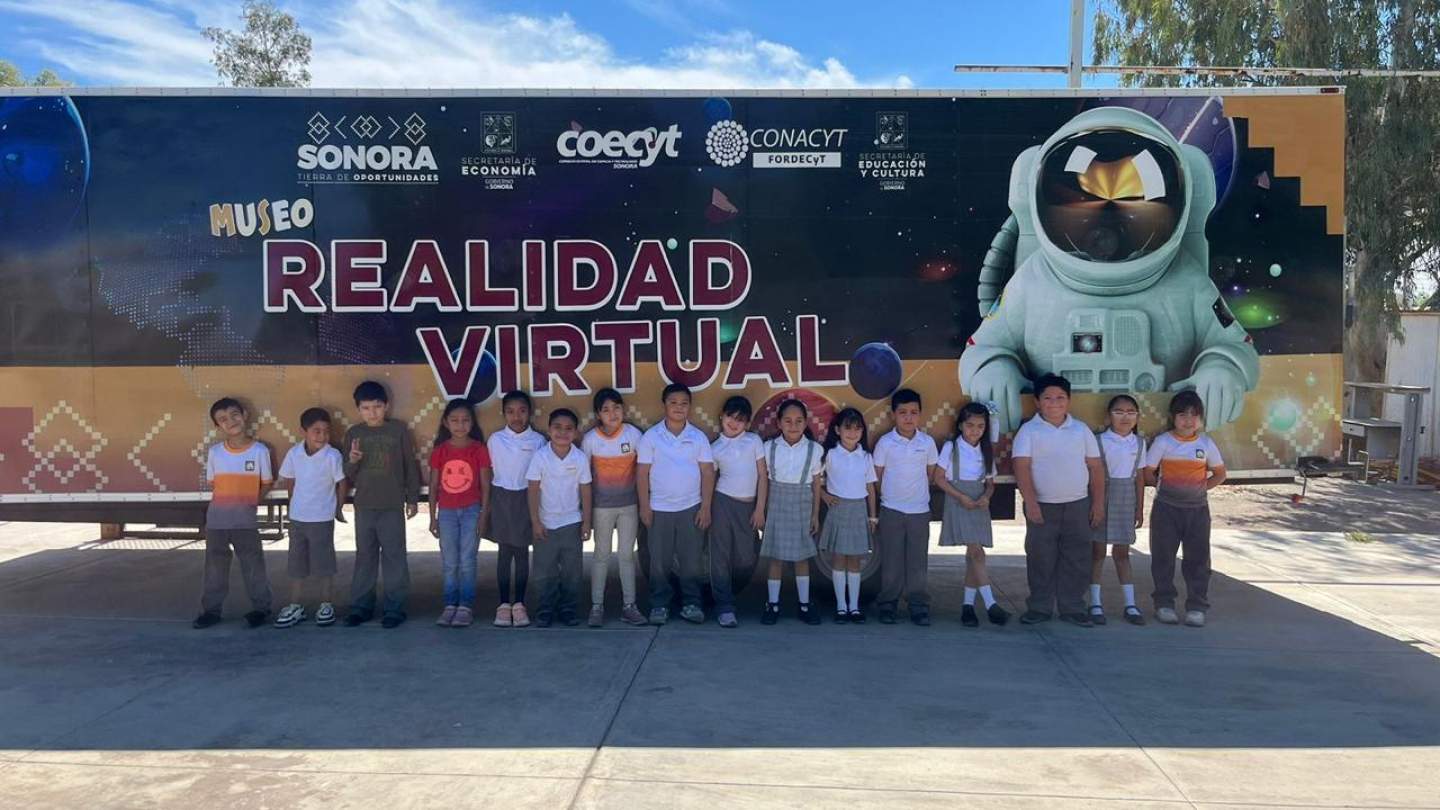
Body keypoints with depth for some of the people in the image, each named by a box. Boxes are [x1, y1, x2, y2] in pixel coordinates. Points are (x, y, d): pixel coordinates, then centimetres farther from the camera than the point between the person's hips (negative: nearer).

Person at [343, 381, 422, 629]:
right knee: (364, 557, 10)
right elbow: (349, 476, 7)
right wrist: (352, 461, -16)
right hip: (364, 506, 3)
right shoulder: (353, 433, 4)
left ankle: (395, 608, 6)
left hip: (392, 506, -2)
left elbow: (410, 466, 2)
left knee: (394, 557, 0)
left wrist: (413, 498, 1)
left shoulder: (399, 430, -2)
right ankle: (361, 606, 18)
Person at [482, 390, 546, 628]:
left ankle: (519, 604, 14)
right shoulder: (495, 439, -1)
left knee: (522, 552, 6)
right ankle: (503, 604, 11)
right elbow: (489, 475, 3)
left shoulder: (537, 440, -2)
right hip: (502, 498, 0)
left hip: (526, 498, 0)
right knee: (504, 552, 3)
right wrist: (485, 508, 2)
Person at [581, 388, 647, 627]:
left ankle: (629, 606, 16)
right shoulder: (590, 439, -10)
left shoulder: (633, 434, -10)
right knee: (601, 555, 8)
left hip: (629, 504, 1)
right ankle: (597, 606, 16)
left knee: (627, 554, 8)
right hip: (602, 506, -1)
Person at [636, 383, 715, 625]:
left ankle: (692, 603, 16)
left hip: (691, 508, 1)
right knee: (659, 560, 5)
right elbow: (642, 473, 1)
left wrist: (706, 507, -4)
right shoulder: (651, 437, -1)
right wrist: (644, 506, -4)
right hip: (659, 509, 0)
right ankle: (659, 605, 16)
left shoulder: (698, 437, 2)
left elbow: (707, 473, 2)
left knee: (691, 559, 5)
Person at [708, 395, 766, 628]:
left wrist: (760, 509, -1)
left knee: (746, 560, 4)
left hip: (748, 506, 1)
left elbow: (762, 476, 4)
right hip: (723, 503, -1)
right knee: (721, 556, -2)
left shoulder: (754, 441, 4)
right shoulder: (714, 448, 5)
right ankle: (725, 607, 6)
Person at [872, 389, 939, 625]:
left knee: (918, 560, 5)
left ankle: (919, 606, 13)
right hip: (891, 510, -1)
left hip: (920, 510, 1)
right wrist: (889, 494, 5)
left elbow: (931, 473, 11)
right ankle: (888, 604, 14)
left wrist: (917, 491, 9)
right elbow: (877, 475, 2)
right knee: (891, 560, 4)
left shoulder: (927, 442, 0)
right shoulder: (885, 443, -5)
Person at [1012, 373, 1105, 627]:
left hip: (1078, 505, 3)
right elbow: (1022, 467, -10)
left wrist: (1098, 502, 3)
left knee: (1076, 559, 6)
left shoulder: (1081, 430, 7)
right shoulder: (1029, 431, -2)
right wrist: (1030, 502, -18)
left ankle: (1072, 608, 15)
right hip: (1042, 506, -2)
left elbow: (1096, 467, 8)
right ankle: (1039, 607, 14)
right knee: (1041, 559, 4)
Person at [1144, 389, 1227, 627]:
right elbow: (1148, 473, 0)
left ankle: (1197, 606, 12)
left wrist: (1202, 487, -1)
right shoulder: (1162, 442, -6)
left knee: (1198, 558, 4)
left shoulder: (1206, 443, 0)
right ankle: (1164, 604, 16)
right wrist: (1164, 487, -7)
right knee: (1163, 557, 5)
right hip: (1166, 509, -1)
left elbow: (1220, 474, 10)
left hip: (1197, 509, 2)